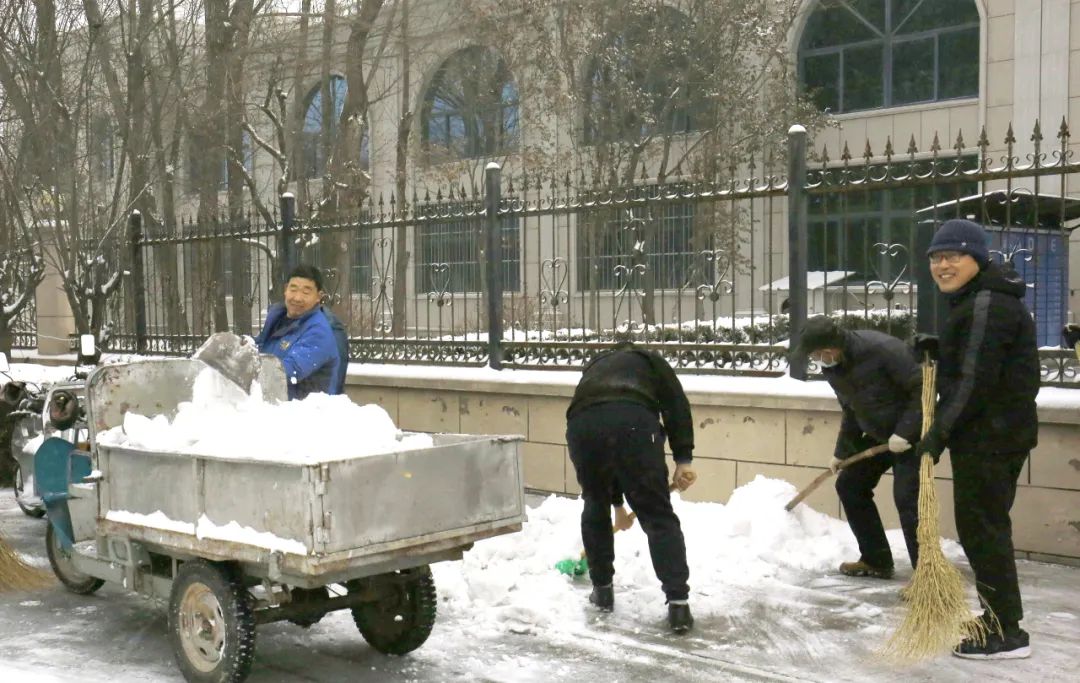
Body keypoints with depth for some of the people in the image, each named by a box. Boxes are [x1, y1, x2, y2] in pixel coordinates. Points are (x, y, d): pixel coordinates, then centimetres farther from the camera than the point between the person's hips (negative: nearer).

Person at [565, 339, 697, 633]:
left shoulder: (594, 369, 43)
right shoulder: (648, 360, 34)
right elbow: (676, 403, 11)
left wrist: (617, 501, 57)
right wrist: (683, 459, 6)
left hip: (582, 424, 3)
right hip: (634, 422, -3)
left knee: (595, 507, 27)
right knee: (658, 517, 6)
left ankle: (602, 590, 34)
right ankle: (678, 604, 1)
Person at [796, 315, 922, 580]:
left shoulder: (882, 348, -28)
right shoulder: (831, 367, -2)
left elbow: (922, 387, -25)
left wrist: (905, 432, -28)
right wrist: (842, 452, 15)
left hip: (910, 432, -8)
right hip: (877, 434, 9)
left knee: (906, 498, -18)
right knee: (849, 485, 9)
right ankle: (876, 560, 18)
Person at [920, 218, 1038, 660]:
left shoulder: (987, 305, -18)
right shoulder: (974, 301, 17)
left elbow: (975, 380, -22)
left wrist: (940, 432, -18)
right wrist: (936, 350, 9)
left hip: (988, 437, -11)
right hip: (998, 435, 11)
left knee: (981, 528, -5)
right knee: (986, 527, 17)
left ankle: (1006, 632, 2)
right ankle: (999, 619, 28)